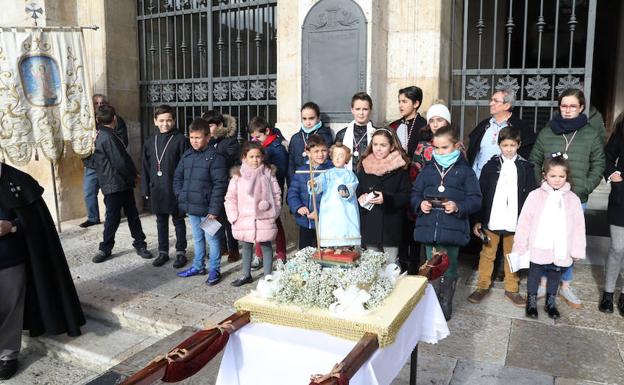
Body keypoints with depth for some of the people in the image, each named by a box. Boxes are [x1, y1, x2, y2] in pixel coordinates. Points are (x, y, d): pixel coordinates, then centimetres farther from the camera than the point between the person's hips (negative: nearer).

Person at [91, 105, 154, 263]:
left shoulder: (101, 135, 13)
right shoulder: (108, 137, -17)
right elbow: (119, 162, -19)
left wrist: (133, 174, 11)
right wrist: (133, 175, -4)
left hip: (123, 184, 9)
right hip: (114, 185, -9)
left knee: (132, 215, 11)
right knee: (113, 217, 2)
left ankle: (140, 244, 18)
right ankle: (105, 248, 16)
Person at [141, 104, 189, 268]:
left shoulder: (180, 139, -8)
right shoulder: (150, 142, 7)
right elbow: (145, 167, 9)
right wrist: (146, 189, 7)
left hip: (175, 188, -4)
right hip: (156, 189, 5)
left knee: (178, 221, 8)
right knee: (161, 221, 14)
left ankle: (181, 252, 19)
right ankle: (163, 252, 26)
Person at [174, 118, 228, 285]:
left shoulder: (215, 157, -13)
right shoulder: (187, 156, 8)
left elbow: (220, 185, -16)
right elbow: (177, 177, 19)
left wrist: (214, 209, -19)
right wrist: (180, 196, 5)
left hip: (207, 208, -7)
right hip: (191, 208, 7)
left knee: (212, 239, 6)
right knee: (197, 239, 20)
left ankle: (214, 270, 18)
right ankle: (198, 266, 34)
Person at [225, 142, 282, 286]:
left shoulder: (268, 174, -2)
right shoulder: (238, 175, -1)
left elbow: (277, 195, 2)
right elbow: (230, 198, 1)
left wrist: (274, 213, -5)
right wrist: (234, 216, -5)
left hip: (264, 219, -2)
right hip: (244, 220, 2)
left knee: (266, 246, 8)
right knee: (246, 247, 17)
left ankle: (268, 276, 20)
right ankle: (246, 275, 32)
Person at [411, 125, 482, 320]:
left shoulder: (465, 171, -2)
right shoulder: (428, 169, 8)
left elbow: (475, 200, -4)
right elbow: (415, 193, 10)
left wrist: (458, 207, -20)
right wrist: (420, 204, -10)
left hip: (452, 230, -3)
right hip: (429, 229, 3)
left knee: (448, 270, 10)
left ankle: (445, 307, 25)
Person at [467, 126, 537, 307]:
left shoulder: (526, 167, 2)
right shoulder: (491, 166, 0)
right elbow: (481, 194, -1)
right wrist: (477, 220, -4)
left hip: (515, 222, 1)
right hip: (491, 221, 0)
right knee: (487, 254, 10)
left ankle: (511, 290, 24)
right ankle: (482, 286, 22)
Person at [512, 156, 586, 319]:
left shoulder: (573, 199, -2)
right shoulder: (536, 195, -8)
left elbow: (578, 226, 1)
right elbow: (524, 221, -6)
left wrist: (577, 250, 0)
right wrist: (520, 245, -6)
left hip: (560, 251, 2)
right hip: (538, 248, -2)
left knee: (555, 275, 17)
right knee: (534, 274, 13)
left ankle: (551, 302, 37)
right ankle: (531, 302, 31)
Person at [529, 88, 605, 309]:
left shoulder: (592, 135, 1)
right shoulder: (546, 133, 3)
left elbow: (598, 167, 4)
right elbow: (534, 162, 6)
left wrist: (583, 190, -7)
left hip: (576, 200, 0)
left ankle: (565, 285, 24)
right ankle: (544, 281, 21)